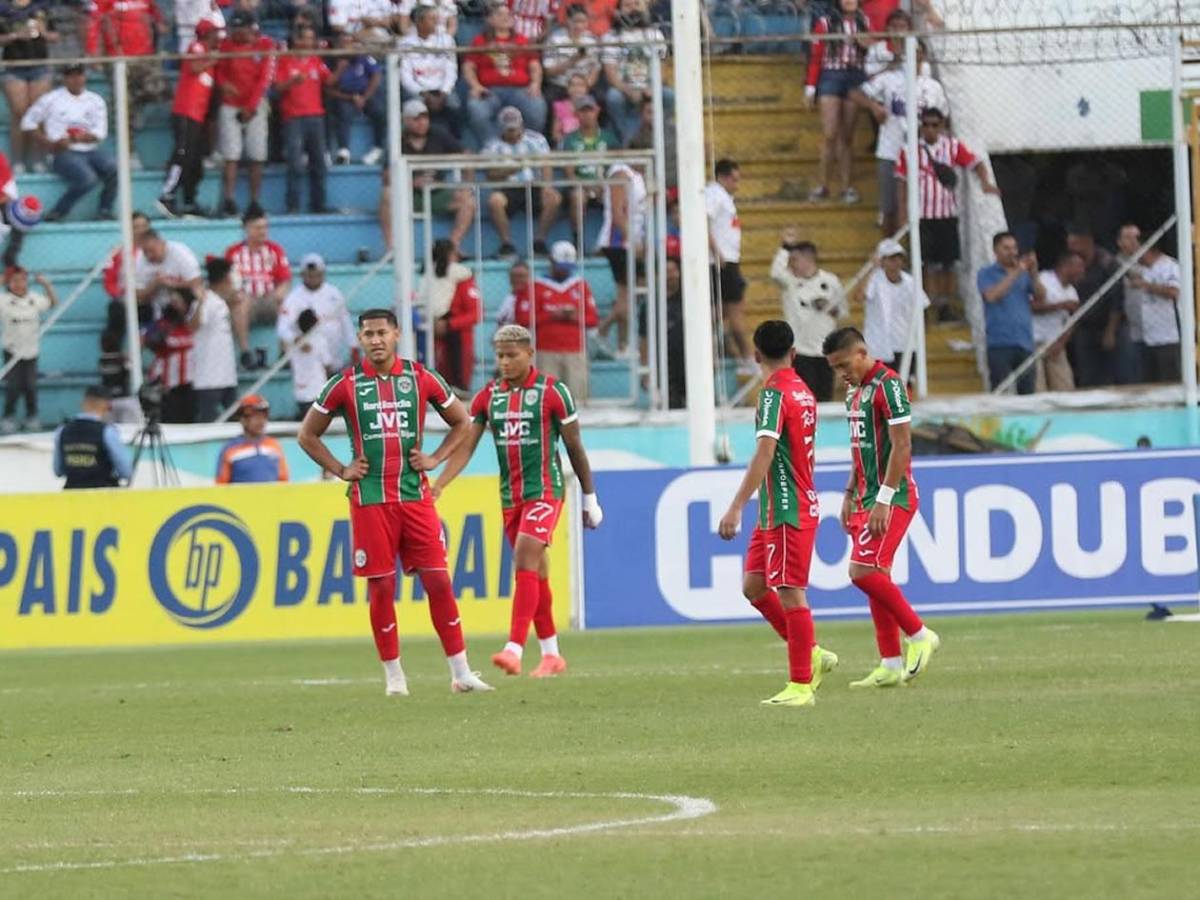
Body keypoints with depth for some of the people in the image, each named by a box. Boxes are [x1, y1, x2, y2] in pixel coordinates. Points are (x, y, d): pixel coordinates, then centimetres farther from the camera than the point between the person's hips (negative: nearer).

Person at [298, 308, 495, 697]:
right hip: (370, 500, -1)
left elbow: (461, 422, 17)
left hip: (415, 495, 1)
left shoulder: (422, 379, 4)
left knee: (438, 581, -3)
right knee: (381, 587, 0)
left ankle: (460, 672, 1)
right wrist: (341, 470, 2)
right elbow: (308, 435, 11)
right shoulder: (345, 385, 1)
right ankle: (393, 675, 11)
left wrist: (434, 459, 4)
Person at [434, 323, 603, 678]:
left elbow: (574, 447, 0)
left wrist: (590, 498, 4)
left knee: (526, 562, -19)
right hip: (510, 495, 5)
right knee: (536, 573, 10)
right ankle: (551, 655, 18)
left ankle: (514, 649, -26)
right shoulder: (488, 396, 6)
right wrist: (437, 486, -11)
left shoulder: (552, 392, -6)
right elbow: (465, 446, 2)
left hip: (544, 490, -5)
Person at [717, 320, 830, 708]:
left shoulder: (774, 394, -14)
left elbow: (764, 454, -24)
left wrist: (736, 508, -27)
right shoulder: (804, 392, 13)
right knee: (754, 587, 12)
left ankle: (801, 685, -2)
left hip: (786, 511, -9)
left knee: (790, 593, -5)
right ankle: (811, 655, 16)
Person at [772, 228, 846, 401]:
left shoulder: (831, 281, 4)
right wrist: (784, 247, -28)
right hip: (800, 351, -3)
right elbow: (776, 272, -27)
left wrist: (830, 309, -3)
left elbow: (843, 311, 16)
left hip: (825, 351, 3)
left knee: (825, 397, 6)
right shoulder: (789, 281, -3)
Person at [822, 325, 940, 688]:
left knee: (863, 571, -17)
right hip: (867, 497, 10)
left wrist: (883, 500, -22)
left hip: (892, 498, -10)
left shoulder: (888, 386, -14)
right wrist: (850, 495, 20)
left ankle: (919, 635, -5)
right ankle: (891, 665, 10)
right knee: (875, 577, 7)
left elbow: (901, 445, -19)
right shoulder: (855, 390, 15)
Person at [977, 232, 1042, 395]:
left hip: (1024, 343, 4)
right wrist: (1016, 273, -15)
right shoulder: (986, 274, 5)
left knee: (1028, 392, 2)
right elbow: (992, 295, -14)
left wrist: (1033, 275, -10)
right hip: (1000, 343, -4)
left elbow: (1041, 298, 5)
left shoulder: (1024, 274, 14)